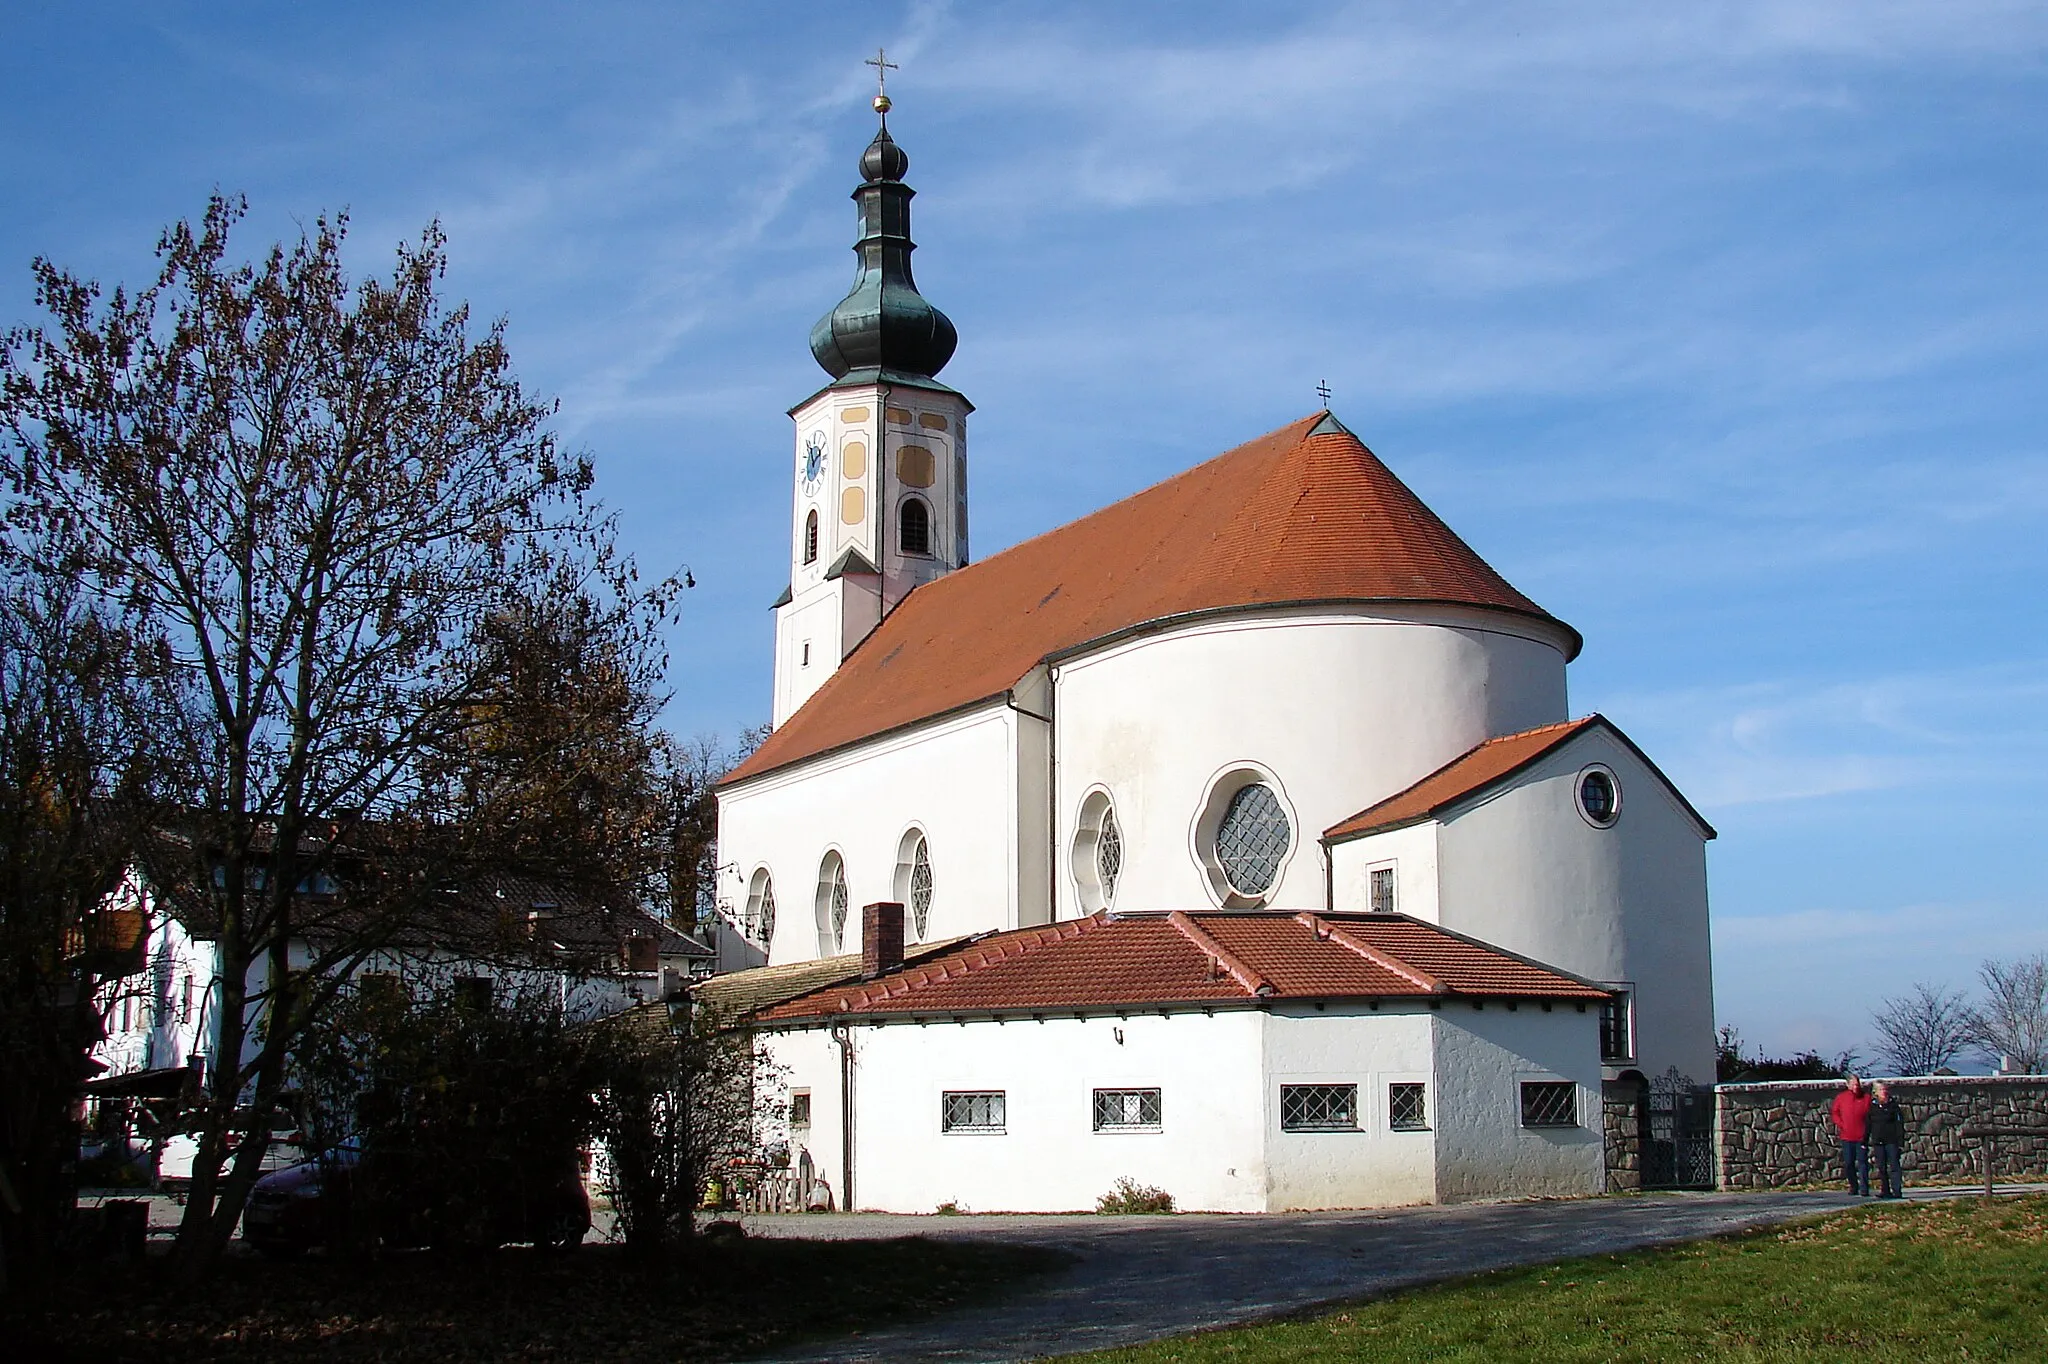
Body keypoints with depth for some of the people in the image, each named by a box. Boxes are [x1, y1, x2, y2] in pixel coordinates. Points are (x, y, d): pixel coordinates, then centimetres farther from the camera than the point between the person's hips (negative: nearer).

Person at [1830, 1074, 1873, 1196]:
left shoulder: (1866, 1098, 1)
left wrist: (1867, 1130, -6)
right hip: (1846, 1136, 2)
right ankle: (1853, 1186, 21)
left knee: (1862, 1162, -6)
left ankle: (1864, 1188, -5)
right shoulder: (1841, 1097, 5)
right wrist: (1840, 1124, -2)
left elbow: (1870, 1115, 4)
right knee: (1848, 1163, 7)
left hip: (1862, 1137, -2)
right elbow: (1834, 1112, 13)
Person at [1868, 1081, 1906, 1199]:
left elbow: (1899, 1125, -1)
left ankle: (1897, 1191, -5)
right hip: (1878, 1142, 3)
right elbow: (1868, 1126, 13)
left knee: (1894, 1167, -5)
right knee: (1881, 1168, 5)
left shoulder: (1893, 1105, 0)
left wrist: (1901, 1142, -7)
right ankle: (1885, 1191, 10)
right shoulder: (1872, 1106, 8)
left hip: (1891, 1141, -3)